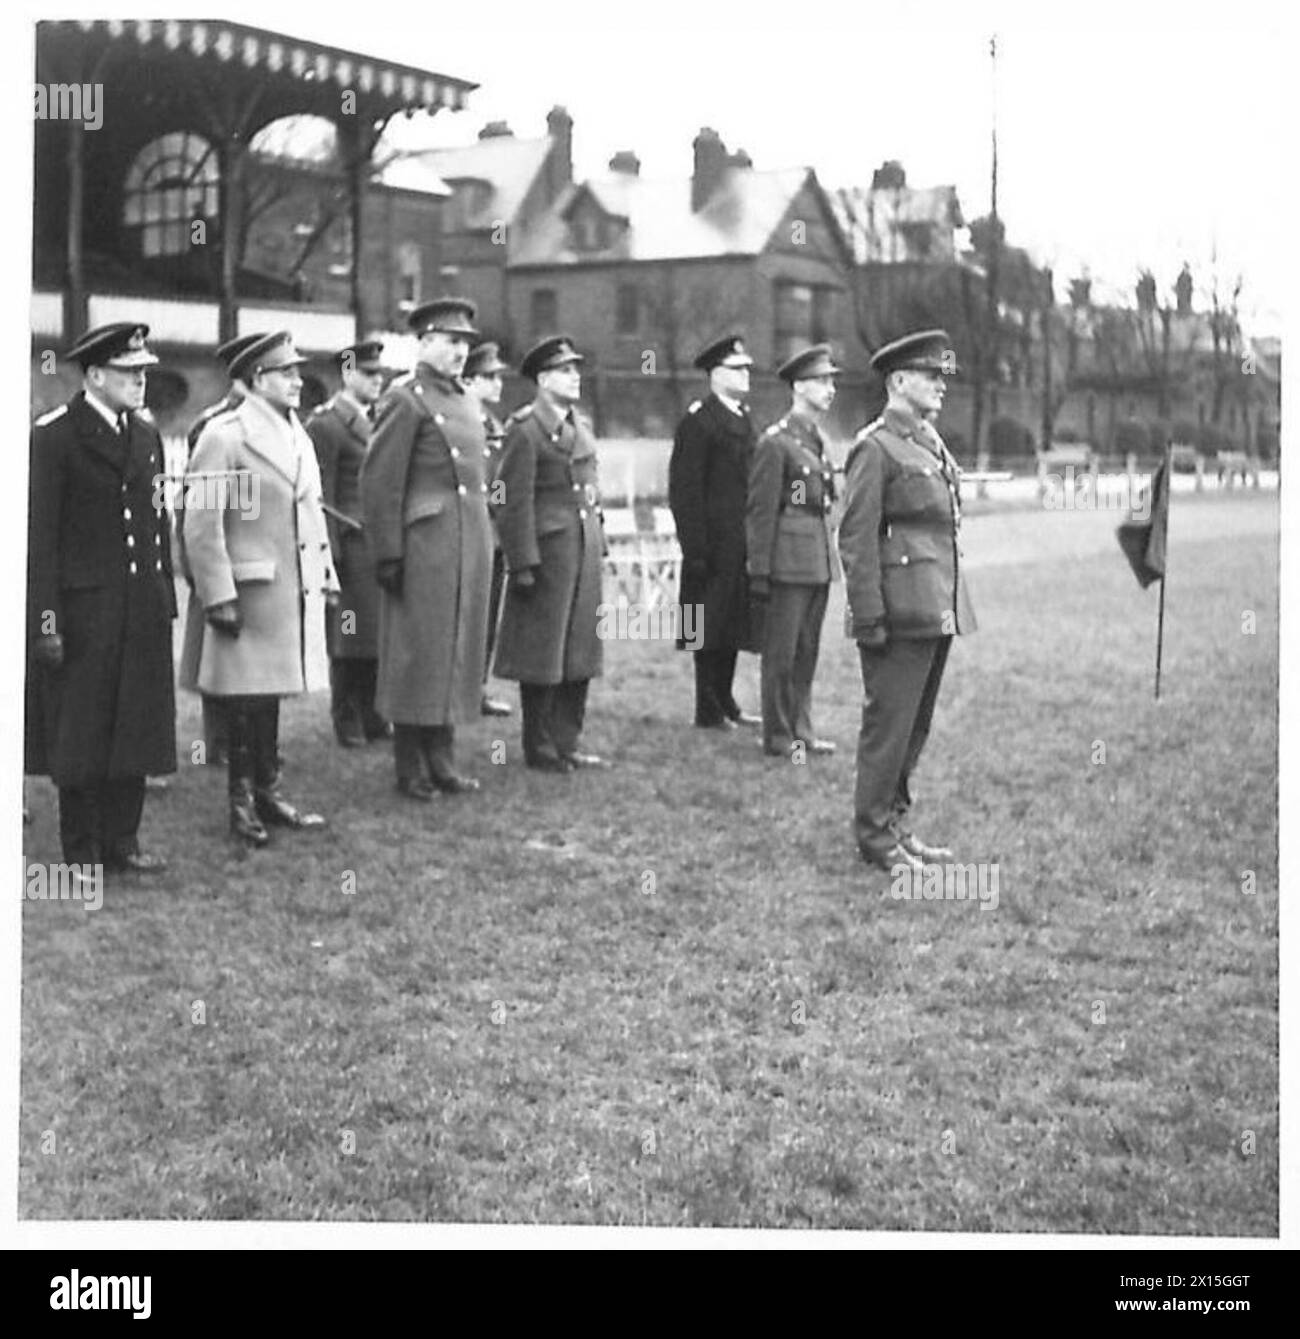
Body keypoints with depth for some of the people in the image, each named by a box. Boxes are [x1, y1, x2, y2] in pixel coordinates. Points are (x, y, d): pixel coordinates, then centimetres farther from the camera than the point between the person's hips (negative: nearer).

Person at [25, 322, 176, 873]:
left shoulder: (146, 433, 11)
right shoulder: (53, 436, -8)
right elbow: (38, 535, -10)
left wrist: (166, 599, 10)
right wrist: (45, 621, -14)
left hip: (144, 610, 6)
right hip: (83, 609, -6)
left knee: (136, 727, 10)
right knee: (79, 736, 3)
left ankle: (122, 840, 21)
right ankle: (82, 852, 14)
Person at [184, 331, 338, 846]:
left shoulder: (298, 436, 14)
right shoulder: (224, 436, -11)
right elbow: (201, 524, -14)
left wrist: (327, 576, 15)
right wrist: (219, 597, -17)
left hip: (297, 593, 7)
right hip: (250, 592, -7)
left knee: (271, 693, 14)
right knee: (246, 698, 0)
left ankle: (269, 791, 23)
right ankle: (242, 802, 11)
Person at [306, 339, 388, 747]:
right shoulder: (326, 425, -7)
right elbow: (321, 496, -10)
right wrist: (330, 554, -14)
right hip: (351, 545, -7)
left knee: (379, 639, 7)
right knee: (350, 642, 0)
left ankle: (372, 717, 16)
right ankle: (347, 724, 9)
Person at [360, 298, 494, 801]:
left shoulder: (465, 400, 16)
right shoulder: (406, 399, -8)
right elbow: (379, 482, -12)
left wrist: (484, 543, 16)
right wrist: (388, 554, -15)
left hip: (470, 542, 8)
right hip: (425, 543, -8)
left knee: (457, 651, 11)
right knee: (417, 654, -1)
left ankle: (441, 761, 20)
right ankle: (411, 771, 7)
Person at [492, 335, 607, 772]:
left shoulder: (581, 427, 14)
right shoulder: (524, 430, -11)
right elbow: (514, 502, -14)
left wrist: (598, 544, 14)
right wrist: (523, 565, -17)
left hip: (585, 552, 8)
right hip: (547, 551, -8)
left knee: (580, 653, 11)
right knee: (542, 655, 1)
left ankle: (566, 743, 20)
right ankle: (540, 748, 11)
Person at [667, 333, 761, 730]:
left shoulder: (743, 419, 15)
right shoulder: (697, 421, -10)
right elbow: (684, 491, -14)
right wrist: (695, 548, -18)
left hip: (742, 544, 8)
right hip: (714, 544, -8)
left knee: (732, 625, 14)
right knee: (710, 627, 0)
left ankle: (725, 703, 23)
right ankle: (709, 711, 8)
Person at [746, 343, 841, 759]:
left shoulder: (819, 440, 14)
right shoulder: (776, 442, -10)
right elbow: (760, 511, -12)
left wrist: (830, 560, 17)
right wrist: (760, 572, -14)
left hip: (820, 563, 8)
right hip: (789, 564, -8)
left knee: (807, 651, 13)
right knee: (781, 654, 1)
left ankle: (801, 729, 21)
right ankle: (779, 736, 9)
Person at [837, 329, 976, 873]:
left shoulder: (930, 442, 16)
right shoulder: (875, 448, -10)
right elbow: (856, 539, -13)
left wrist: (954, 604, 18)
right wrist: (869, 618, -17)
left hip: (939, 611, 9)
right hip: (901, 615, -8)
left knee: (915, 725, 14)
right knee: (889, 724, -2)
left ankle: (897, 823, 23)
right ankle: (875, 837, 7)